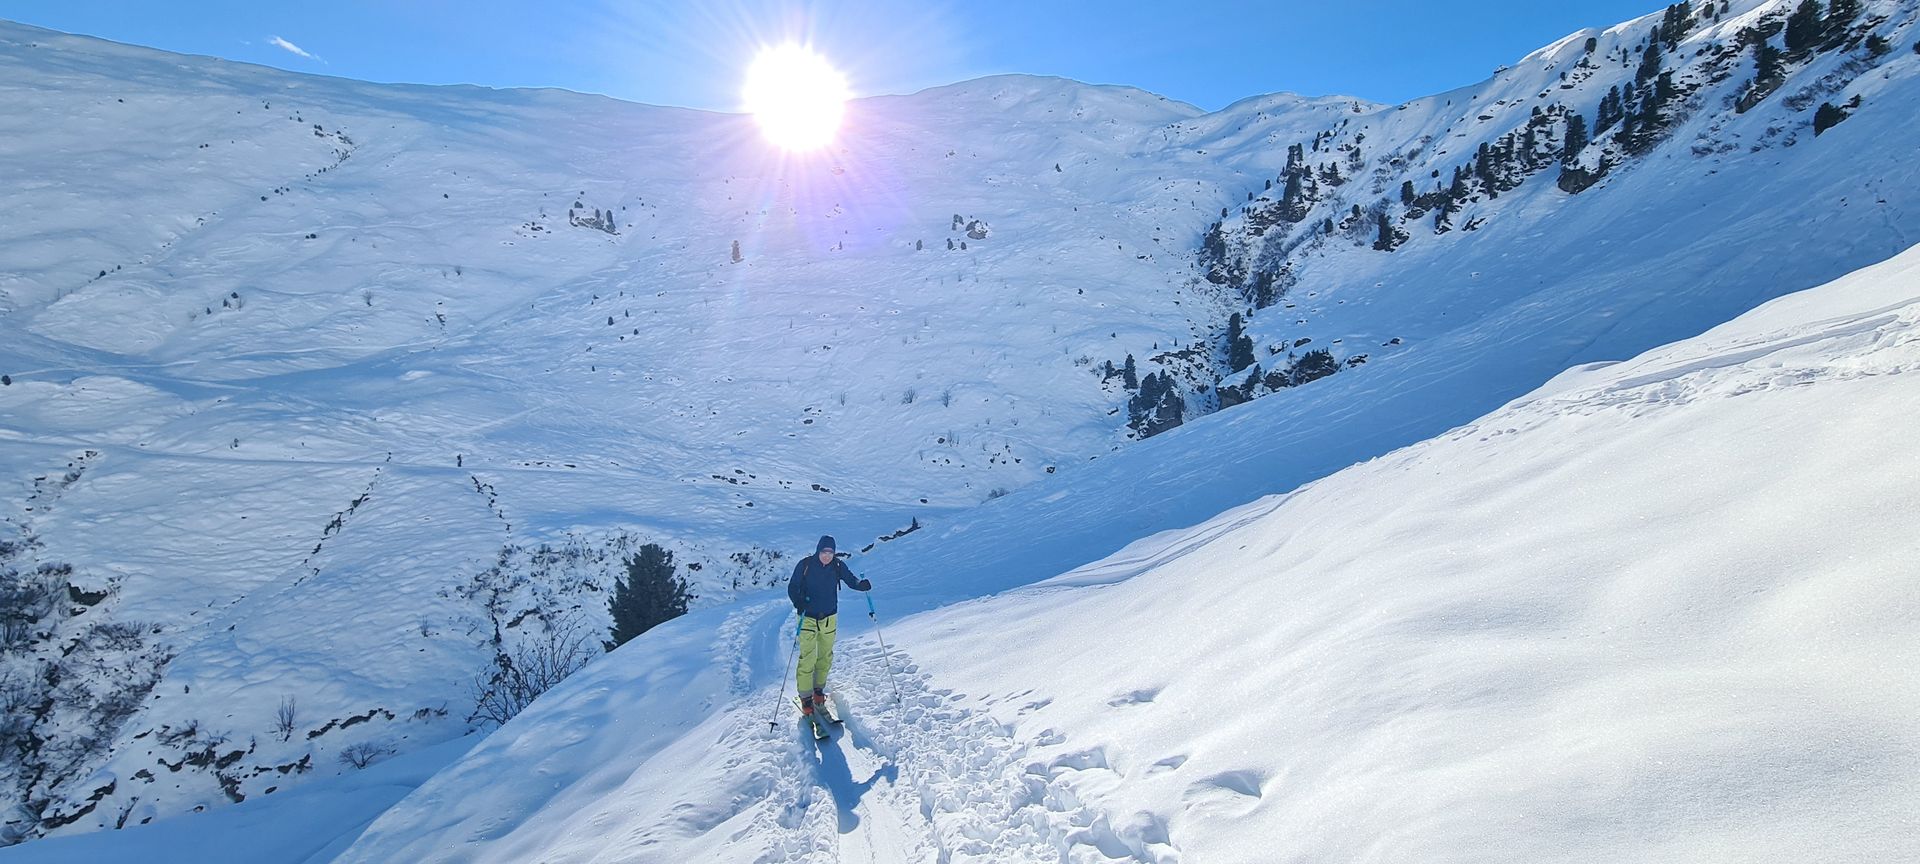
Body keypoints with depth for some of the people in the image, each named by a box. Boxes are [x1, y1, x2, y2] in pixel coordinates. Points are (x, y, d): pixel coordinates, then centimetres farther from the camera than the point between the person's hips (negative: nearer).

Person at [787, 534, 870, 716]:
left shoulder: (838, 566, -6)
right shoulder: (805, 565, -13)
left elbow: (850, 580, -1)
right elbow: (792, 587, -8)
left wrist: (862, 584, -23)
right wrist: (798, 603, -26)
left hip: (829, 618, 3)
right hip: (807, 618, -3)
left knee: (825, 657, 13)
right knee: (807, 658, -8)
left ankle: (819, 689, 33)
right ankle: (806, 697, 6)